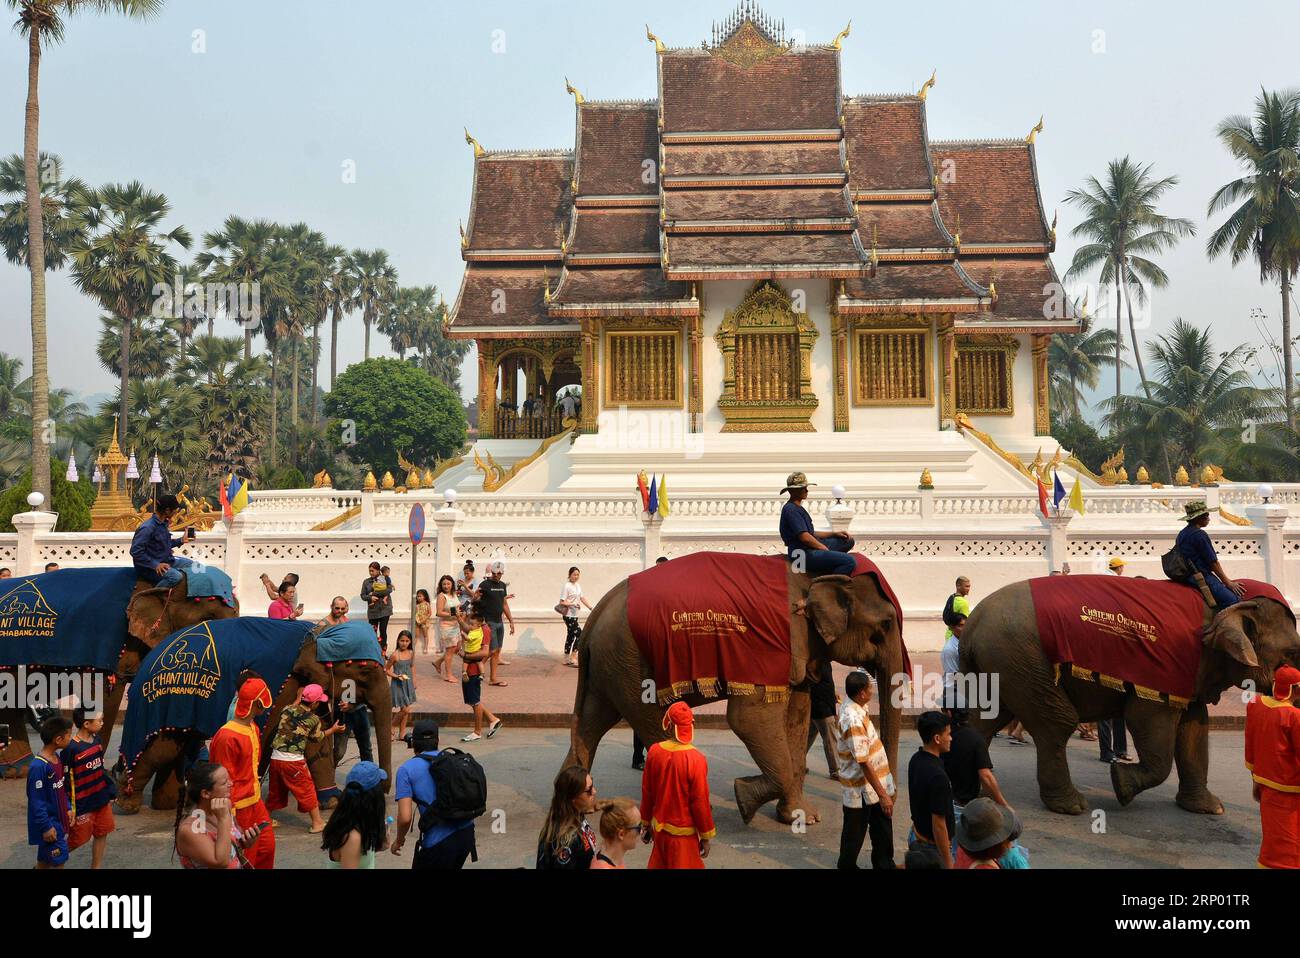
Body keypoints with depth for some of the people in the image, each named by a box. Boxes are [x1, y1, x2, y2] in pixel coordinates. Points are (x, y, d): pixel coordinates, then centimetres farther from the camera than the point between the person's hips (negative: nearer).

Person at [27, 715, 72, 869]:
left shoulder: (56, 757, 2)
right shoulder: (38, 767, -26)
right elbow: (36, 801, -22)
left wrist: (67, 808, 14)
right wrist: (46, 826, -19)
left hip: (59, 819, 9)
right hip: (49, 823, -8)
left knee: (45, 858, 18)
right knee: (59, 859, -2)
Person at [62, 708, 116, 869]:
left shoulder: (97, 740, 3)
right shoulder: (71, 748, -20)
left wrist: (110, 792, 15)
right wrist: (68, 807, -16)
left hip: (101, 799, 7)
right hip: (82, 804, -7)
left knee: (102, 834, 11)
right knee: (78, 839, 6)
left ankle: (96, 866, 24)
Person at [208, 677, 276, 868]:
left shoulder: (253, 727, 4)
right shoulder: (227, 737, -24)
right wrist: (229, 817, -16)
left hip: (256, 801, 8)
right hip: (239, 808, -8)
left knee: (267, 845, 17)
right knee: (245, 858, 6)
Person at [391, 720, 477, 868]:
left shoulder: (407, 769, -3)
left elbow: (405, 817, -10)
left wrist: (399, 840, 8)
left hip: (439, 840, -5)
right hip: (467, 833, 5)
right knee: (451, 866, 29)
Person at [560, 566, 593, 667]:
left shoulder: (577, 586, 12)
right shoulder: (567, 586, -14)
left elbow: (582, 598, 16)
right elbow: (562, 602, -16)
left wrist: (591, 608, 12)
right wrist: (573, 604, -27)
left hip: (574, 615, 9)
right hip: (569, 616, -9)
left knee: (570, 636, 12)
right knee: (579, 634, -12)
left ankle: (566, 659, 20)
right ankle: (573, 658, -7)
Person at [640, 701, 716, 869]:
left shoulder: (654, 751, -8)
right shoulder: (696, 759, -21)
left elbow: (646, 792, 2)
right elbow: (700, 802, -16)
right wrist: (705, 837, -3)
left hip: (659, 828, 4)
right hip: (683, 833, -4)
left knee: (658, 865, 20)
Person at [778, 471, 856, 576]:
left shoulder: (798, 508, 21)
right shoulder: (790, 509, -13)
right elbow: (805, 537, -20)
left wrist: (835, 534, 14)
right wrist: (826, 549, -9)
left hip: (811, 549, 11)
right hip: (803, 554, -11)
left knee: (848, 540, 16)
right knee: (849, 561, -22)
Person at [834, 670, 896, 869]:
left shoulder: (853, 706, -3)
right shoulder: (853, 720, -31)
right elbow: (864, 763, -28)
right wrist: (883, 795, -24)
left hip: (875, 785, 9)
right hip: (861, 789, -9)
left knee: (882, 830, 21)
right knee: (855, 833, 12)